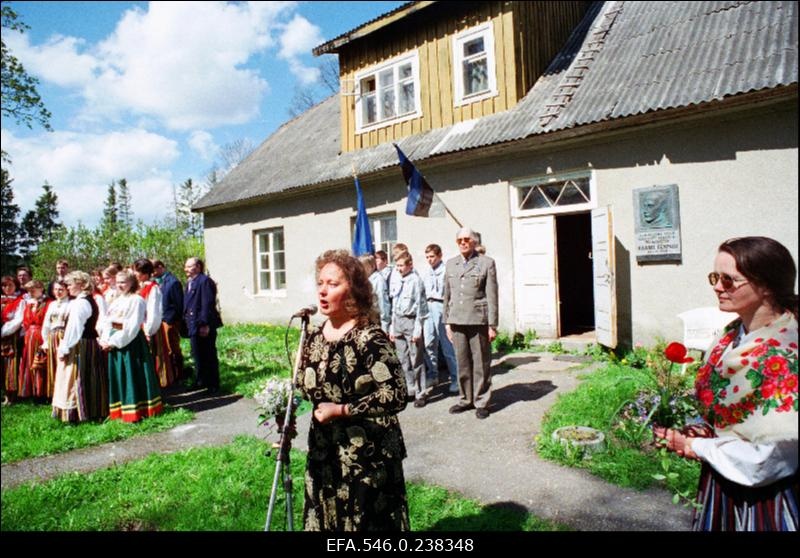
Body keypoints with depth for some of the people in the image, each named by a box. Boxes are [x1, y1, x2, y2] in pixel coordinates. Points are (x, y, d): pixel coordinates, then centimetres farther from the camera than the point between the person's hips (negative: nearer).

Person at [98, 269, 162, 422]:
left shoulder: (136, 300, -9)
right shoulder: (116, 301, 15)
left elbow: (132, 326, -16)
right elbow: (106, 322, 10)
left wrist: (114, 341, -17)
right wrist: (105, 340, -6)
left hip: (130, 343, -7)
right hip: (114, 344, 8)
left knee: (132, 376, -3)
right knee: (117, 376, 11)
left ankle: (135, 411, 3)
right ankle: (119, 410, 21)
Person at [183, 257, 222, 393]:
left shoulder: (205, 281, -15)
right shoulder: (190, 282, 15)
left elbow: (208, 304, -20)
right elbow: (188, 303, 18)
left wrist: (205, 324, -23)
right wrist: (187, 321, 13)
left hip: (204, 326, -9)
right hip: (194, 325, 10)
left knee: (209, 355, 0)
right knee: (197, 354, 17)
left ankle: (213, 385, 9)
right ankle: (202, 381, 30)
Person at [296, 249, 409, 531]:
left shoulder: (369, 338, -20)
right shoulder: (314, 335, 2)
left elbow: (396, 396, -26)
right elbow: (304, 387, 14)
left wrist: (341, 410, -21)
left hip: (368, 455, -6)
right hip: (323, 452, 7)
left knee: (367, 521, 11)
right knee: (325, 519, 20)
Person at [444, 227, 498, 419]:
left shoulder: (486, 263, 1)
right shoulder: (450, 264, 13)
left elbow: (492, 296, -2)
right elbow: (447, 295, 15)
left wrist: (492, 325, -6)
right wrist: (447, 322, 11)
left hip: (478, 321, -3)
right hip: (457, 322, 4)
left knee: (481, 364, 3)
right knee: (462, 363, 9)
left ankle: (481, 402, 15)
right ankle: (466, 399, 23)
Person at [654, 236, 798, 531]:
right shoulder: (732, 334, -2)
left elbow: (769, 458, -24)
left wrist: (694, 447, -17)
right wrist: (697, 428, -7)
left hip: (762, 499, -7)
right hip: (720, 482, 7)